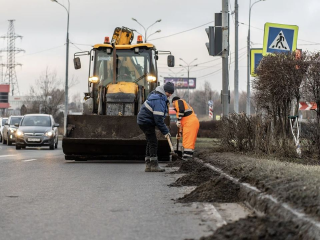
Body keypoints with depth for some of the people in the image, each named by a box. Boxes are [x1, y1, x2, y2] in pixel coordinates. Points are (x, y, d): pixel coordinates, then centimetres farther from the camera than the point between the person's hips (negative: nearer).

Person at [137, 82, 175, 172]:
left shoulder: (156, 94, 10)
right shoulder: (159, 100, -23)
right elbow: (158, 118, -24)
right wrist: (165, 131, -17)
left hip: (144, 121, 11)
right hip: (146, 122, -11)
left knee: (150, 142, 12)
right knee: (153, 142, -10)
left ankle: (148, 165, 14)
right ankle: (154, 165, -10)